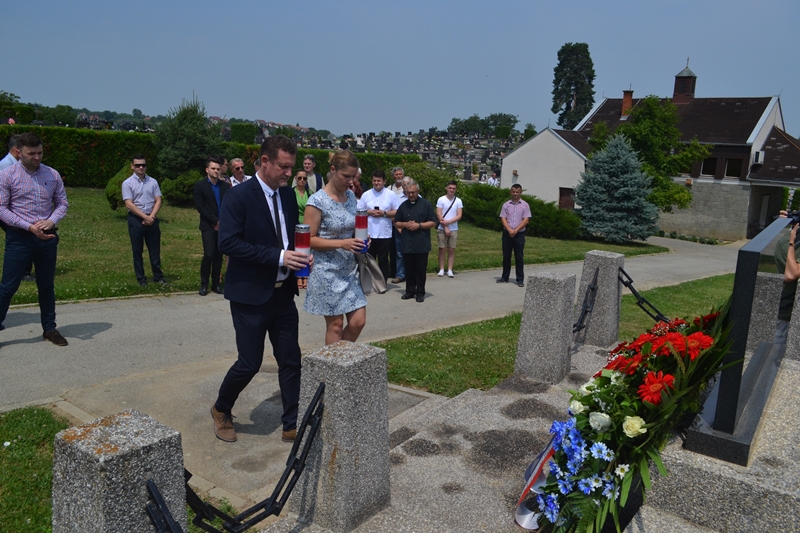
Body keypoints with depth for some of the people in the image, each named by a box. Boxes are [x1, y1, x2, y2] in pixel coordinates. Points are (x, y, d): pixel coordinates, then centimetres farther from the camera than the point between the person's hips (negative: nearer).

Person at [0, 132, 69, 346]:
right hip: (19, 237, -3)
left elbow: (62, 203, 7)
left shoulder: (52, 175, 3)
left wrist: (51, 221, -12)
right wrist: (29, 227, -17)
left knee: (47, 285, 13)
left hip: (47, 237, 3)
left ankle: (49, 328, 26)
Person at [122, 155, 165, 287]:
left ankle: (158, 277, 16)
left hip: (152, 219, 2)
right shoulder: (127, 183, -3)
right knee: (137, 251, 5)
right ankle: (141, 279, 14)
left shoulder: (153, 182, 6)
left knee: (155, 250, 7)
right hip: (136, 220, -2)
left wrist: (151, 217, -11)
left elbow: (158, 201, 2)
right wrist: (145, 217, -15)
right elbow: (129, 204, -10)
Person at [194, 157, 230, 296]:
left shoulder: (225, 186, 11)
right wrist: (215, 221, -10)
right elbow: (199, 206, -5)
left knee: (219, 255, 4)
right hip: (208, 226, -3)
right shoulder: (200, 185, 2)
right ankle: (204, 284, 3)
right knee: (209, 255, -10)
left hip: (222, 225, 3)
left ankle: (216, 284, 12)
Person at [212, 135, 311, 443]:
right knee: (249, 363, 2)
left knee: (291, 361, 8)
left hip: (283, 293, 6)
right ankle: (221, 411, 30)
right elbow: (228, 243, -20)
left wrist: (301, 257, -5)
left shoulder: (288, 196, 8)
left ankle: (291, 426, 22)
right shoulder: (239, 196, -12)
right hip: (250, 294, -6)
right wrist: (278, 256, -25)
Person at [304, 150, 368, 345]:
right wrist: (342, 243, -24)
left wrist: (360, 240, -2)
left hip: (350, 269, 6)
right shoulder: (317, 201, -14)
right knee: (335, 325, 3)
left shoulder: (351, 196, 6)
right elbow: (310, 239, -14)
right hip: (328, 271, -6)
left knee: (358, 321, 5)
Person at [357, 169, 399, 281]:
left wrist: (384, 213, -12)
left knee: (383, 260, 5)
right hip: (369, 233, 2)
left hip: (385, 234, -2)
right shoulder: (366, 195, 7)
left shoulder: (391, 195, 2)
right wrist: (369, 212, -9)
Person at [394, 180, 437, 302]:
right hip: (407, 244, 3)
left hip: (421, 244, -3)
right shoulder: (403, 205, 10)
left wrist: (419, 225, -14)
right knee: (409, 269, 8)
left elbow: (433, 223, -2)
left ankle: (420, 292, 12)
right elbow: (396, 222, 15)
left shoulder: (426, 204, 0)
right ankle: (410, 291, 19)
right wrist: (405, 224, -5)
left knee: (420, 269, 3)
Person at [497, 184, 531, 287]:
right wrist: (509, 230, -14)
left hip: (519, 234, -2)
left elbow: (526, 220, -4)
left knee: (519, 257, -1)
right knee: (506, 256, 7)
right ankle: (505, 277, 17)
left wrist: (515, 230, -13)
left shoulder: (525, 205, 3)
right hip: (507, 234, 2)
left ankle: (520, 279, 3)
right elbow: (503, 218, 1)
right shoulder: (506, 205, 8)